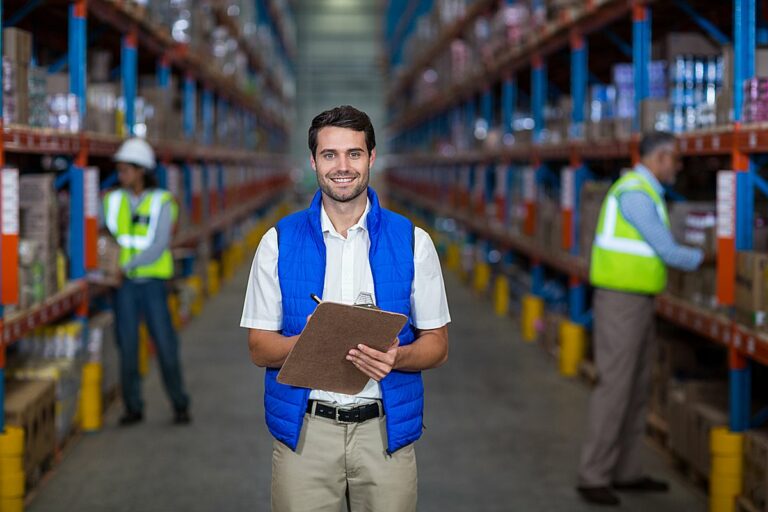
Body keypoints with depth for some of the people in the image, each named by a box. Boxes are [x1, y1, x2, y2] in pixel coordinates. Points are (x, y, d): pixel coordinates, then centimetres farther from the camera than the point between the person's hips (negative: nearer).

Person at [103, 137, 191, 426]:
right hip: (124, 285, 2)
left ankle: (180, 406, 12)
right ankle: (133, 408, 10)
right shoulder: (113, 201, 6)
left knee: (165, 345, -1)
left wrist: (126, 266, -19)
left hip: (153, 282, -2)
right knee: (127, 346, 1)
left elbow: (158, 247, -14)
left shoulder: (161, 203, -5)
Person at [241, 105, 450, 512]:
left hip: (384, 430, 0)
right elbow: (259, 348, 3)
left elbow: (436, 344, 5)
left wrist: (396, 357, -17)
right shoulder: (279, 242, 1)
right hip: (303, 431, 0)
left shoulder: (412, 242, 2)